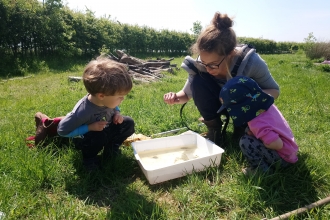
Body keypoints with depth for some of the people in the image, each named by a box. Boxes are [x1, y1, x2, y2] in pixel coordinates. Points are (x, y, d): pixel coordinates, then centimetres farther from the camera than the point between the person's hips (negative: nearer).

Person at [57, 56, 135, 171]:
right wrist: (90, 128, -32)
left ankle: (111, 148, 6)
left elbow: (114, 107, 7)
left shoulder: (108, 99, -19)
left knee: (128, 123, -14)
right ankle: (89, 157, -4)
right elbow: (62, 130, -27)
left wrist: (117, 113, -16)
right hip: (85, 138, -5)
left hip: (105, 131, 6)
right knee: (99, 137, -38)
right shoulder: (83, 111, -38)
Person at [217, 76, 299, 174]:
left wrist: (256, 138, -15)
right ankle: (264, 164, 15)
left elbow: (278, 145, -30)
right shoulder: (263, 105, -8)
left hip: (283, 158, -9)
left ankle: (262, 171, -2)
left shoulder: (258, 124, -31)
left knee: (245, 142, -22)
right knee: (249, 132, 11)